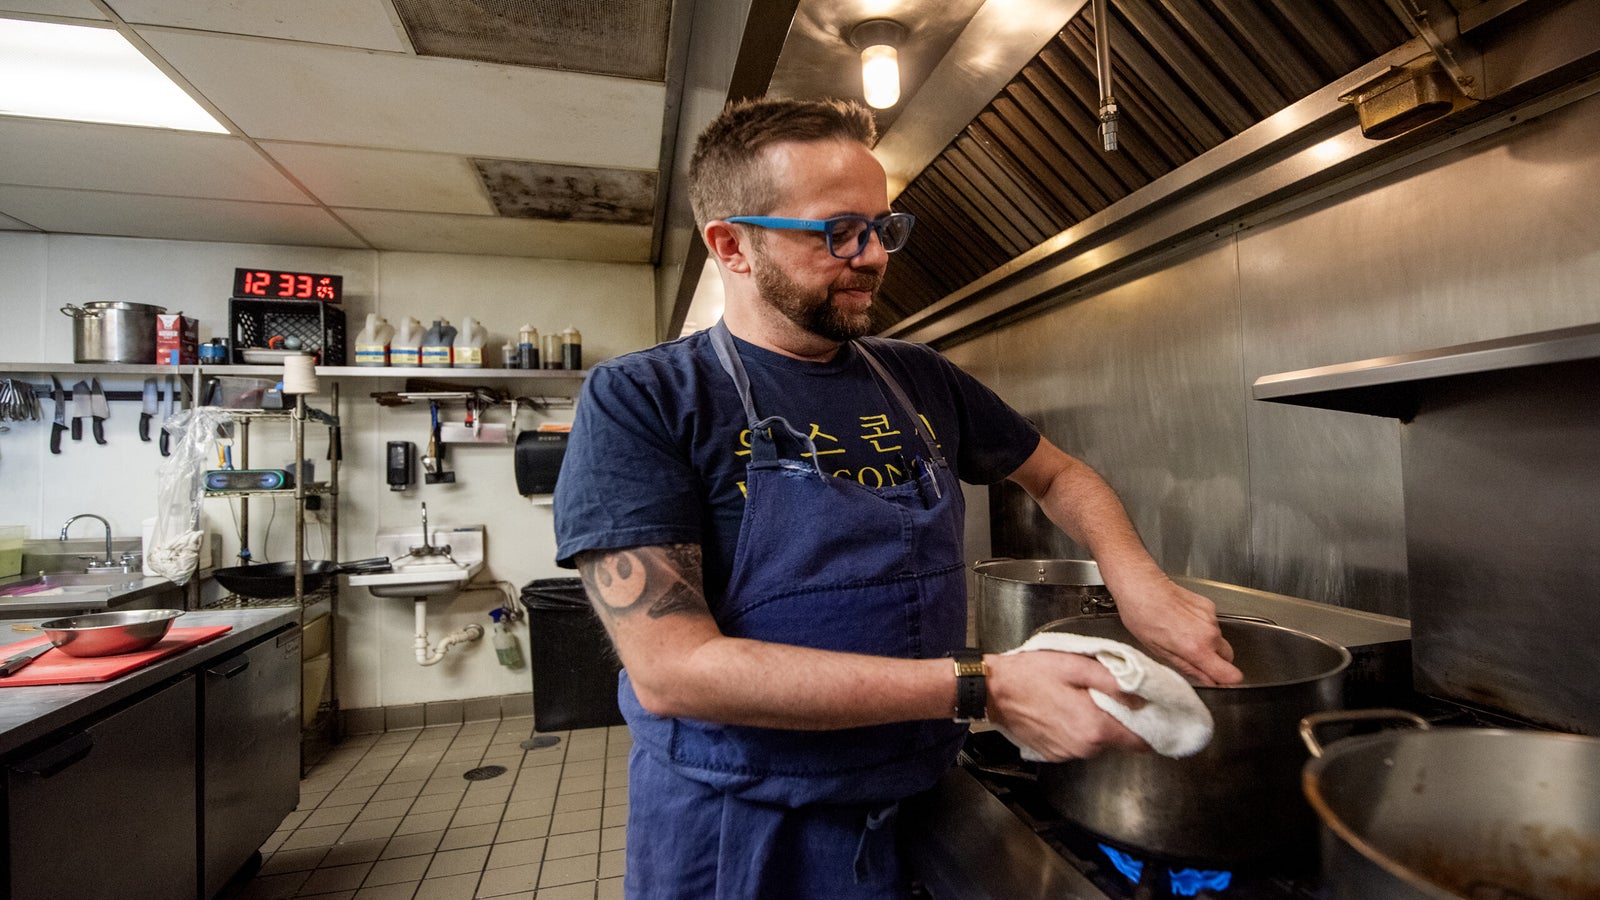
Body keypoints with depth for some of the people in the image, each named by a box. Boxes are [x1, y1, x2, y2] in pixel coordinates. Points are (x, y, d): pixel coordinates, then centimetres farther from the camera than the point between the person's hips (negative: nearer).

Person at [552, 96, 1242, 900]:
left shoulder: (921, 381, 0)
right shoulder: (639, 402, -16)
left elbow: (1055, 475, 13)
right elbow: (672, 669, -24)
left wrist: (1138, 581, -8)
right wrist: (982, 688, -27)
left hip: (926, 812, 5)